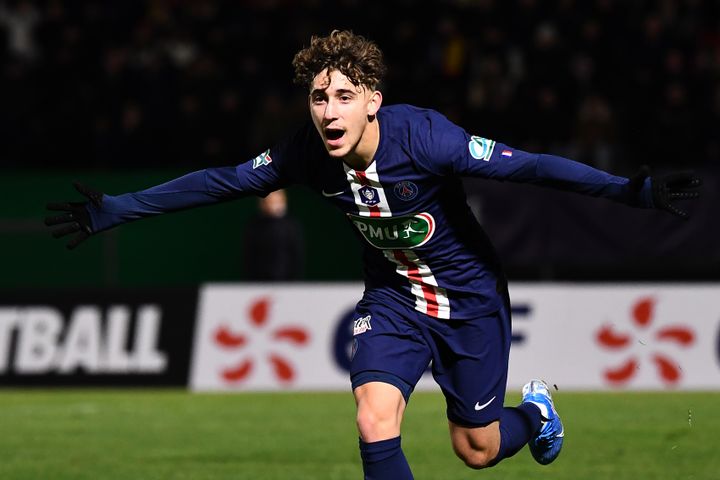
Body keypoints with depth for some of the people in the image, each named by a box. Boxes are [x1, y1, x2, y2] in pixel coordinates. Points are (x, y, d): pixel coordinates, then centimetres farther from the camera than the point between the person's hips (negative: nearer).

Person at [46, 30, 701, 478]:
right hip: (393, 296, 3)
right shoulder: (306, 155, -18)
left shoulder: (424, 137, -31)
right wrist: (115, 212, -3)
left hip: (469, 295, -3)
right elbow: (221, 182, -5)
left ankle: (535, 411, 44)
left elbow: (526, 166, -33)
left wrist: (629, 190, -42)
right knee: (375, 419, -20)